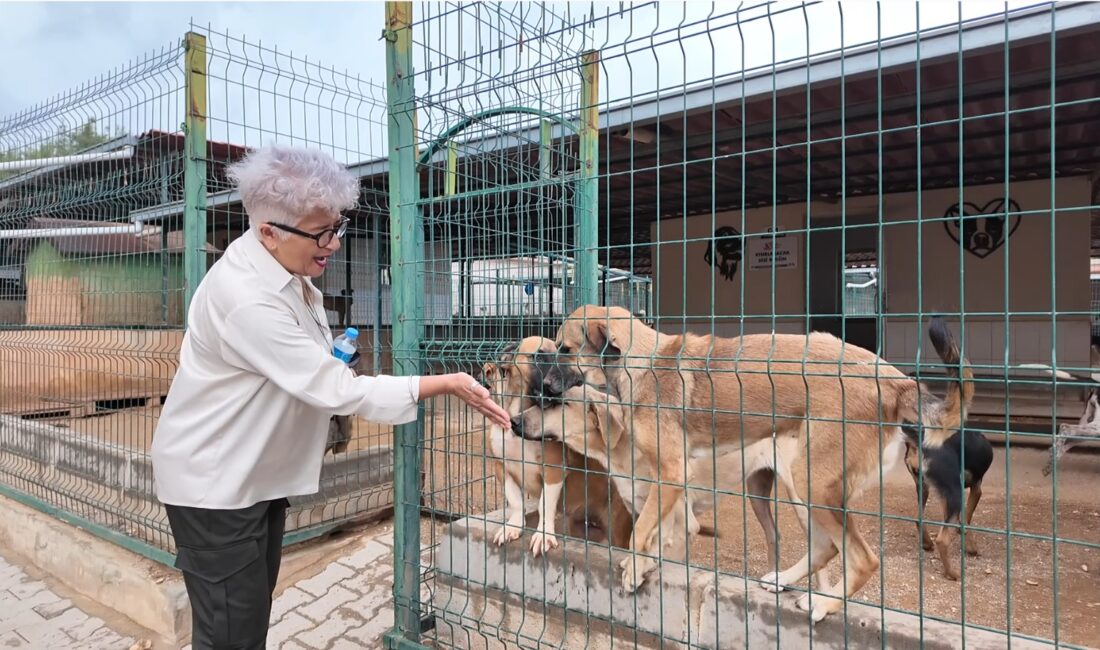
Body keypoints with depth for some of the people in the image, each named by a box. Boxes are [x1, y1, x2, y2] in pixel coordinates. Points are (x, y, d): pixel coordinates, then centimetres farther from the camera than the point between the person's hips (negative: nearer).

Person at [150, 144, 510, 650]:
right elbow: (340, 391, -30)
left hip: (260, 472, 9)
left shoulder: (285, 269, 0)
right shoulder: (248, 299, -30)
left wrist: (328, 358, -2)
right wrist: (447, 384, -27)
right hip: (214, 481, -9)